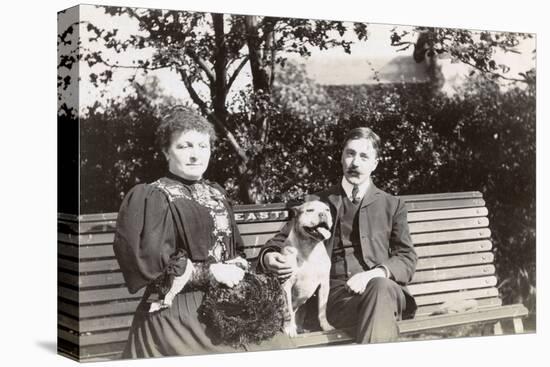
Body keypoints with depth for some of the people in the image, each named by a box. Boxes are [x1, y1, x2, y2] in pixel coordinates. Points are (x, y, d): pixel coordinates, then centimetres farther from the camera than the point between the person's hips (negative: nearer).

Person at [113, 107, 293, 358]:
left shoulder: (215, 193, 12)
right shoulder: (153, 198, -9)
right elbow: (150, 263, -16)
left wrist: (235, 266, -2)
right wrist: (211, 272, -15)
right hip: (177, 312, -6)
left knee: (277, 348, -4)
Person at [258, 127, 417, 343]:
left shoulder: (392, 205, 20)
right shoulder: (317, 203, 21)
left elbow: (407, 260, 12)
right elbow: (279, 242, 21)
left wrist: (374, 275, -11)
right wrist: (268, 258, -6)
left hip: (383, 287, 1)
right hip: (336, 295, -1)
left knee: (381, 287, -38)